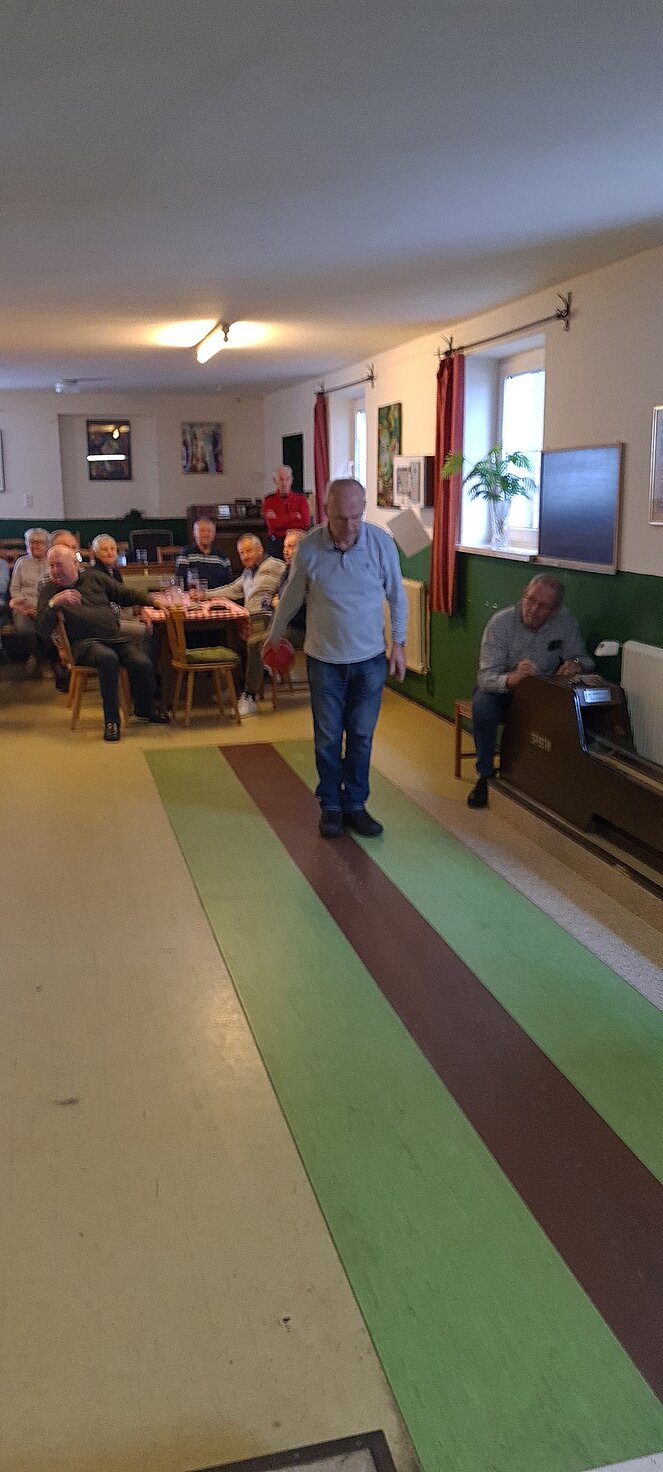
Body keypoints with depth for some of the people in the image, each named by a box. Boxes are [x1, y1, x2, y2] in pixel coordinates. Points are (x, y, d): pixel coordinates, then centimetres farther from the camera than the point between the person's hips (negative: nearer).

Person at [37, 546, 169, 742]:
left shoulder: (94, 578, 14)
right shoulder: (49, 590, 7)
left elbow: (127, 596, 23)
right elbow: (43, 631, -5)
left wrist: (148, 603, 8)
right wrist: (53, 604, -18)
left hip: (116, 636, 3)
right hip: (85, 642, -3)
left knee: (142, 663, -24)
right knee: (108, 658, -37)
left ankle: (145, 709, 7)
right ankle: (111, 720, -23)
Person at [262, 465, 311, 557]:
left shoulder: (301, 498, 5)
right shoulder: (269, 500, 3)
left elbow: (306, 522, -6)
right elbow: (272, 524, -9)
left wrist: (281, 521, -7)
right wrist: (294, 516, -7)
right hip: (276, 543, 0)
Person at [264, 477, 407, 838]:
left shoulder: (382, 542, -12)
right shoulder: (308, 547, -13)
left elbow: (397, 596, 2)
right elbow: (292, 596, 4)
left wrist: (399, 643, 2)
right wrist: (274, 633, 16)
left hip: (370, 659, 1)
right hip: (324, 660, 0)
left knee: (361, 737, 9)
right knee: (328, 738, 8)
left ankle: (355, 805, 23)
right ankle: (330, 806, 24)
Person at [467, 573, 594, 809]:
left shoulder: (565, 622, -11)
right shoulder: (501, 622, -20)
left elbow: (584, 659, -2)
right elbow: (486, 677, -27)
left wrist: (576, 664, -29)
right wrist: (512, 678, -50)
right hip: (502, 690, -2)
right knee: (483, 706, -35)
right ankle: (485, 776, -15)